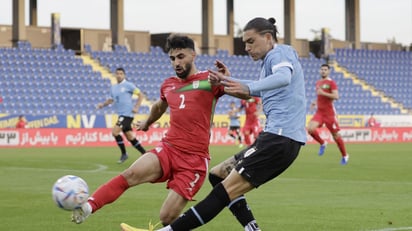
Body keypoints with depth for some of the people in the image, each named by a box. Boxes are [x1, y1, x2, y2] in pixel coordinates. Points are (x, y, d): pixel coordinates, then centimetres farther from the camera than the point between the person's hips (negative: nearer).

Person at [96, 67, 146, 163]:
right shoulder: (113, 87, 15)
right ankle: (144, 153, 18)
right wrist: (103, 104, 7)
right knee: (130, 137, 9)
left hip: (127, 114, -8)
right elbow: (111, 100, 26)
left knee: (115, 131, -17)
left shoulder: (128, 85, -6)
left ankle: (124, 154, -4)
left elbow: (140, 95, -7)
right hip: (121, 115, 8)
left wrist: (136, 107, -15)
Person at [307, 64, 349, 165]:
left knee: (335, 135, 1)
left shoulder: (331, 83, -8)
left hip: (329, 113, -5)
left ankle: (344, 156, 19)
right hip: (319, 112, 5)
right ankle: (322, 143, 8)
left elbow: (336, 96, -19)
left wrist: (323, 93, -25)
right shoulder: (318, 83, 13)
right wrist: (315, 102, 9)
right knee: (310, 129, -18)